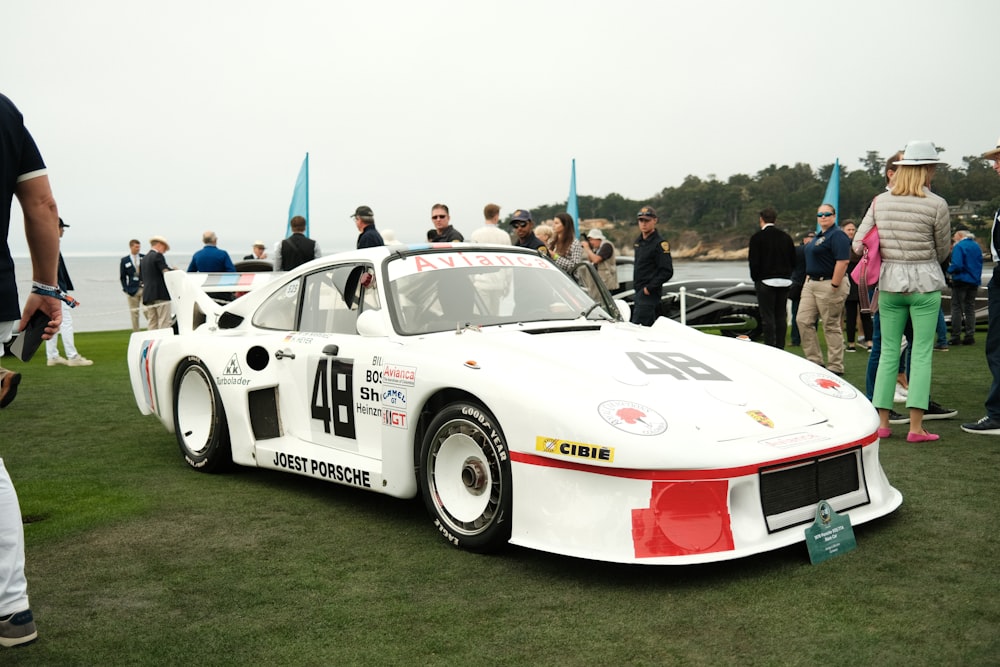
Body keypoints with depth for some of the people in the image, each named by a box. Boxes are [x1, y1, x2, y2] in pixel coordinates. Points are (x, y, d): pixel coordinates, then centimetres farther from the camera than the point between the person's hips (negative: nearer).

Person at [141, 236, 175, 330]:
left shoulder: (144, 259, 19)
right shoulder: (158, 256, -6)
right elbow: (166, 271, -18)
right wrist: (174, 270, 1)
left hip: (147, 295, 8)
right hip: (160, 294, -8)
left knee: (152, 324, 6)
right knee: (164, 324, -8)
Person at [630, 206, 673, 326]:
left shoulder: (660, 244, -13)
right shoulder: (638, 241, 14)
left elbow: (667, 272, -17)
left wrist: (649, 288, -17)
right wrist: (636, 285, 15)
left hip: (649, 293, -9)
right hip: (639, 292, 9)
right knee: (649, 326, 14)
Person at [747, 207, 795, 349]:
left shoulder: (757, 237, -7)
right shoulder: (786, 237, 9)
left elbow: (754, 262, -11)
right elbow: (793, 262, 10)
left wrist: (755, 278, 3)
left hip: (766, 280, -5)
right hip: (784, 281, 5)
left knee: (768, 317, -3)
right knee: (781, 316, 8)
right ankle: (780, 348, 9)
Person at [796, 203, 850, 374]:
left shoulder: (837, 235, -12)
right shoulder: (819, 236, 18)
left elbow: (843, 262, -21)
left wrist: (834, 286, -24)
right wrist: (808, 279, 18)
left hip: (829, 284, -10)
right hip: (812, 283, 10)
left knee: (831, 327, -3)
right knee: (803, 320, 4)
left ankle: (835, 367, 6)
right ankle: (814, 360, 11)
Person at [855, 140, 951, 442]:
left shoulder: (880, 202, 1)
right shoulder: (936, 205, -9)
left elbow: (858, 244, 1)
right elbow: (943, 251, 1)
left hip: (889, 281, 3)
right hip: (924, 283, -3)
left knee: (888, 352, 10)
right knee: (921, 354, 1)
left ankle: (882, 423, 11)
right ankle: (916, 426, 0)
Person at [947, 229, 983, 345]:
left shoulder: (959, 247, -13)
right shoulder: (976, 246, 12)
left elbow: (957, 265, -22)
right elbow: (980, 264, 20)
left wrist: (949, 270, -4)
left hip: (961, 280, -7)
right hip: (974, 281, 7)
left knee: (957, 308, -2)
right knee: (970, 309, 10)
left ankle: (955, 337, -3)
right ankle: (970, 336, 8)